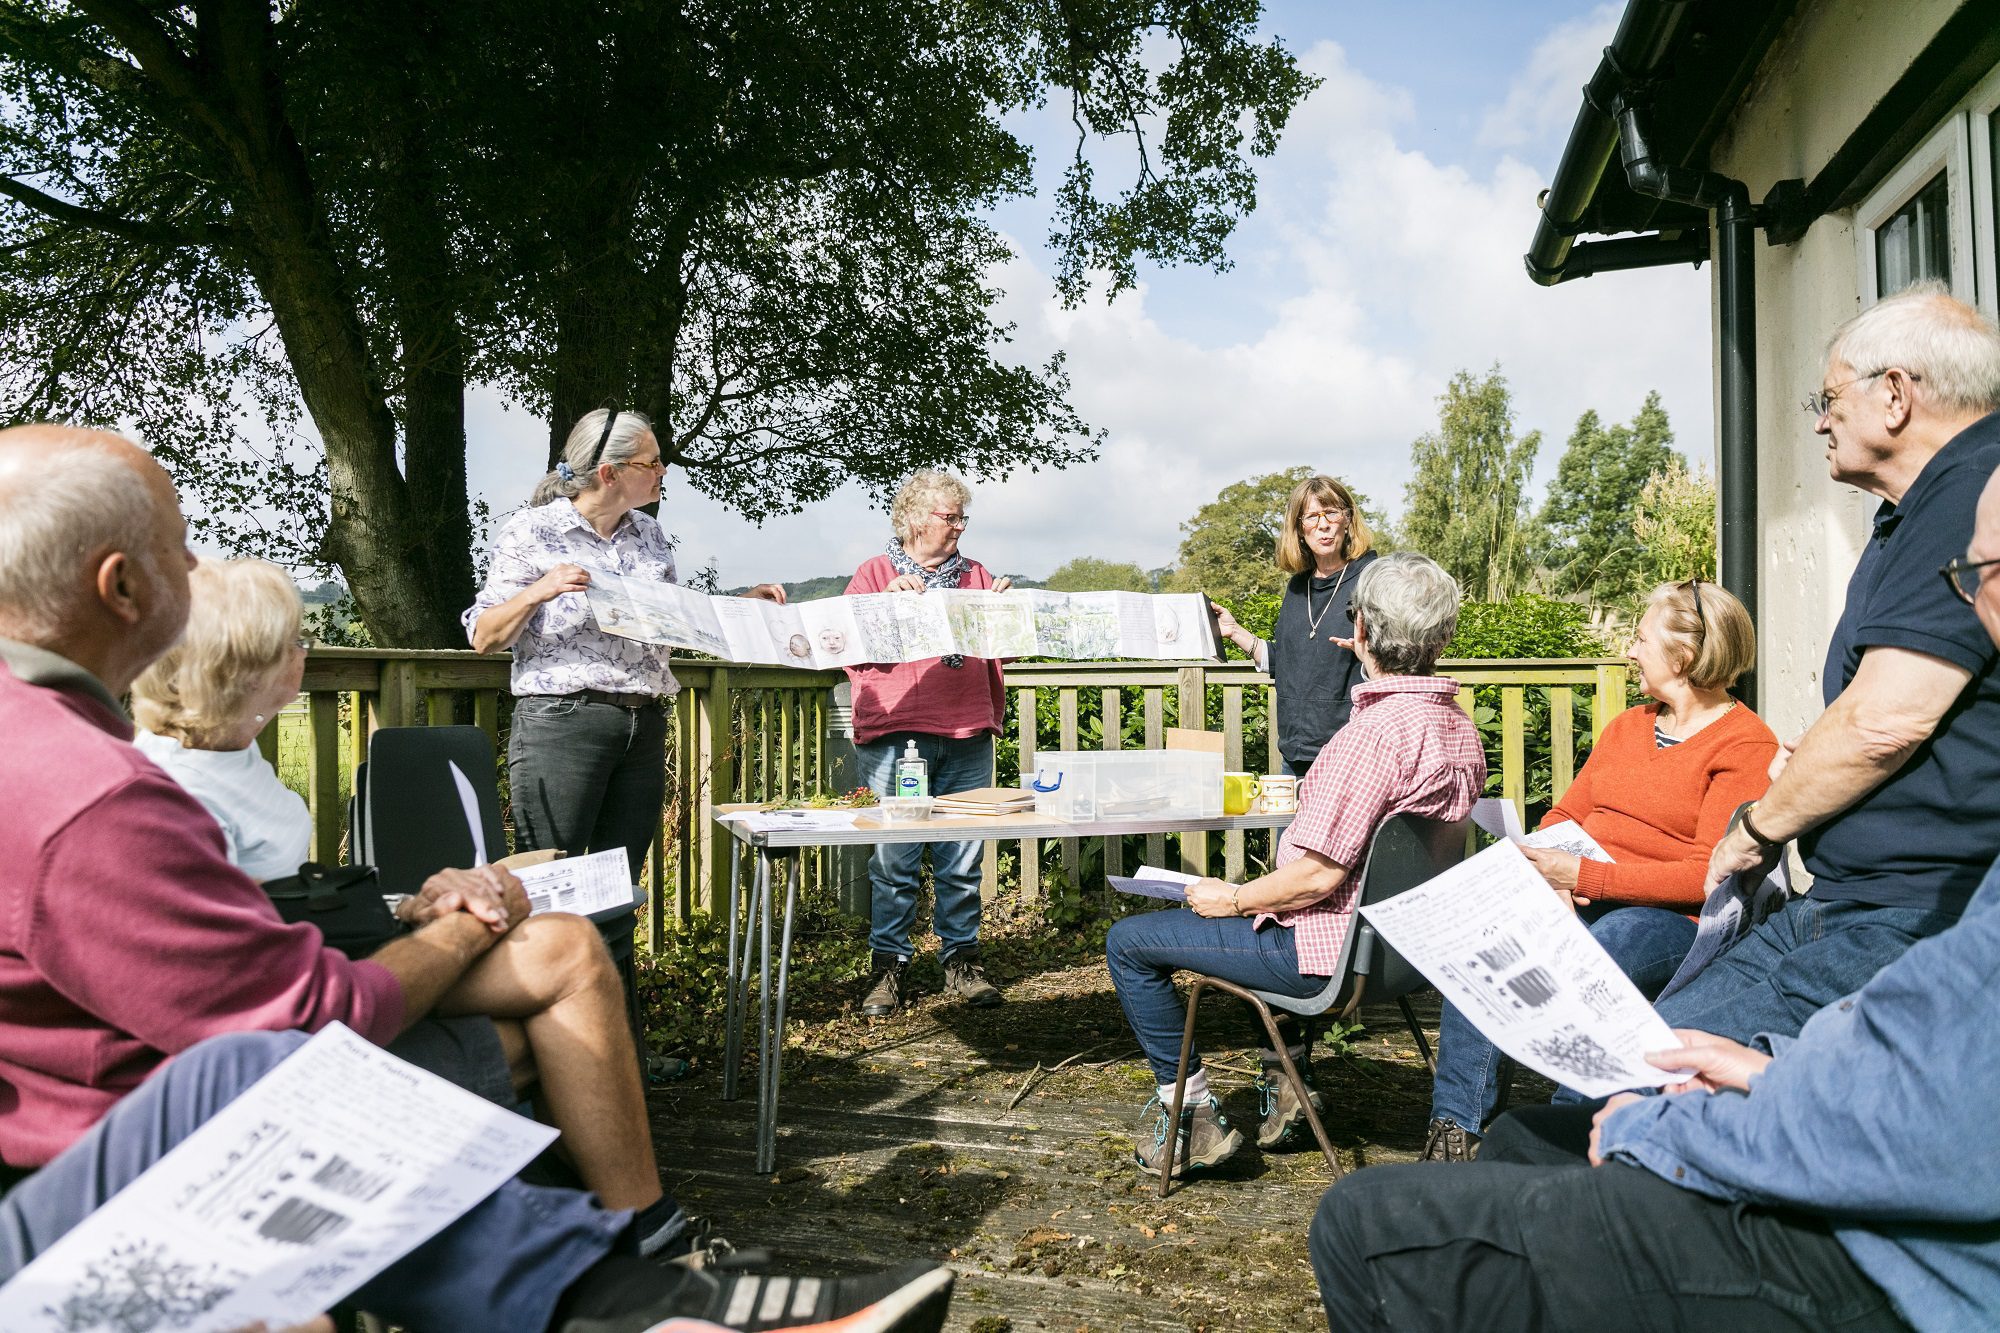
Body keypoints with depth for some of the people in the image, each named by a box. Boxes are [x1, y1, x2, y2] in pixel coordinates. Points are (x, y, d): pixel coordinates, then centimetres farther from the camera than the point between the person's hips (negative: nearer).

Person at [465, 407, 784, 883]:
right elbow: (483, 638, -4)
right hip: (561, 724, -5)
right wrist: (536, 593, -21)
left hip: (645, 730, 6)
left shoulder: (649, 533, 13)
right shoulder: (531, 530, -2)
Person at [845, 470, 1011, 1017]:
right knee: (895, 857, -2)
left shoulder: (976, 576, 17)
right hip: (894, 734, -3)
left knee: (962, 857, 4)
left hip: (967, 735, 3)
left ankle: (961, 959, 15)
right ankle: (889, 965, 9)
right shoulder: (876, 572, 9)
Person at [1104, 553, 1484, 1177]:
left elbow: (1318, 874, -28)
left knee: (1128, 942, 1)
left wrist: (1231, 899, -11)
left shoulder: (1378, 729, -28)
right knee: (1275, 917, 39)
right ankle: (1284, 1078, 37)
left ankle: (1194, 1117, 8)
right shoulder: (1461, 727, 3)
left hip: (1334, 945, -10)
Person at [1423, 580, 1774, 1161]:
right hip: (1582, 900, 6)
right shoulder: (1627, 726, 20)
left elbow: (1710, 874, -14)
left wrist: (1585, 875, -20)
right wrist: (1550, 872, -6)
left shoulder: (1746, 743, -4)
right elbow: (1564, 816, 18)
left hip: (1674, 919, -6)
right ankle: (1455, 1128, -23)